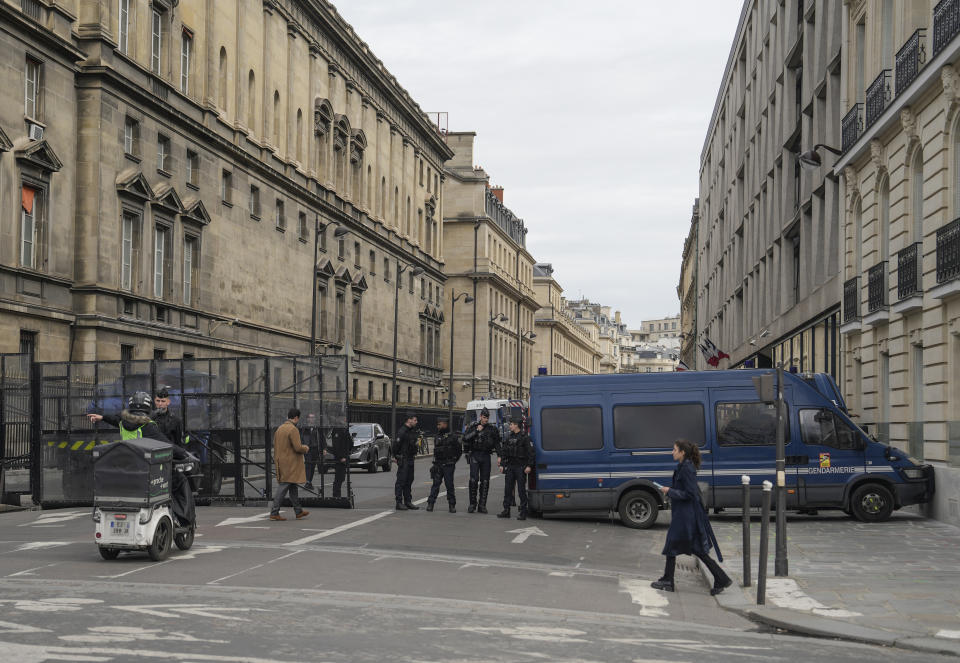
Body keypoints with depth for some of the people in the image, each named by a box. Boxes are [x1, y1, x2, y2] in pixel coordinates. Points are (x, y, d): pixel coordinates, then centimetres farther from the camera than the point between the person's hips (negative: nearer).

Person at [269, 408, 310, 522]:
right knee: (283, 488, -7)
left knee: (293, 487, 15)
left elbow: (275, 445, 19)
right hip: (290, 464, -9)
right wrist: (305, 448, -2)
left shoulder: (279, 428, 12)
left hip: (281, 463, 9)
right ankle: (274, 513, -7)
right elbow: (298, 447, -21)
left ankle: (298, 511, 22)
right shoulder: (293, 429, -16)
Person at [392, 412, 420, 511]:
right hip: (403, 460, -9)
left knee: (409, 481, 12)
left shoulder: (413, 430, 12)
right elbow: (396, 444, -17)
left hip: (410, 459, 9)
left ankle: (408, 502, 19)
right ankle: (399, 503, -4)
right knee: (401, 481, -6)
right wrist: (395, 456, -11)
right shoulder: (402, 431, -17)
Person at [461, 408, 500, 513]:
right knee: (474, 479, -10)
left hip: (486, 456, 2)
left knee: (485, 481, 1)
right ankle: (472, 504, -1)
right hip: (475, 455, -2)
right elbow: (465, 438, -8)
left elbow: (497, 443, 15)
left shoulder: (492, 429, 10)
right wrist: (476, 431, -14)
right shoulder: (474, 427, 5)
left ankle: (482, 505, 6)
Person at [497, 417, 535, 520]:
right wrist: (502, 464, 11)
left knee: (521, 490, -4)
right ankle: (506, 510, 12)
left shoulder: (524, 437, -7)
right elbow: (504, 451, 17)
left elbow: (531, 452, -10)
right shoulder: (509, 437, 13)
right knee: (507, 489, 6)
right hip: (510, 467, 6)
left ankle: (523, 512, 1)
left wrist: (529, 466, -16)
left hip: (520, 467, -6)